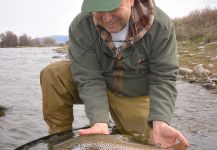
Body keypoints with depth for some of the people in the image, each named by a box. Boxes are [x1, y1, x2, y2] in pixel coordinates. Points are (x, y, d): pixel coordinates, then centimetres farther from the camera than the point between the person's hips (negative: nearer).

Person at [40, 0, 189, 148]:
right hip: (99, 84, 0)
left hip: (136, 96, 0)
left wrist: (160, 122, -36)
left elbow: (164, 78, -21)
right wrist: (100, 121, -38)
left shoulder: (161, 25, -23)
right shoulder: (80, 26, -22)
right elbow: (89, 79, -24)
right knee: (53, 75, -22)